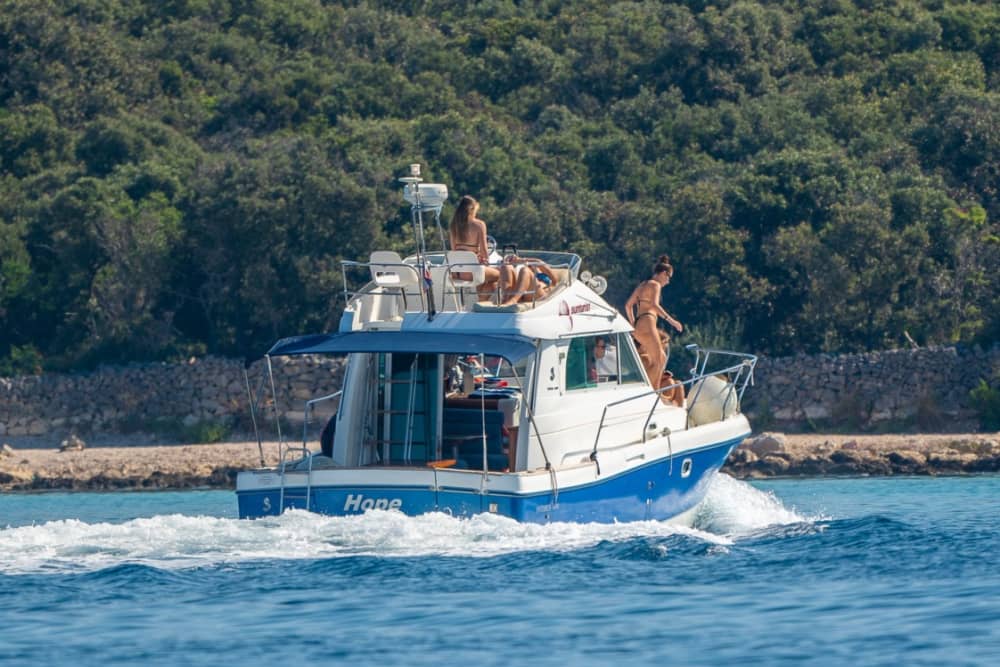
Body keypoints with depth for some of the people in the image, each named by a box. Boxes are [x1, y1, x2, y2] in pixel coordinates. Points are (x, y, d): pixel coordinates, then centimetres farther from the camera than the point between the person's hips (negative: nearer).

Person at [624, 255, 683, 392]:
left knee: (662, 358, 15)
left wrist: (633, 325, 29)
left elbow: (628, 305, 24)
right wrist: (669, 319, -25)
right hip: (647, 324, -9)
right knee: (657, 362, -7)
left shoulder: (642, 285, 21)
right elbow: (654, 304, -22)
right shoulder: (655, 285, -4)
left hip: (638, 326, 9)